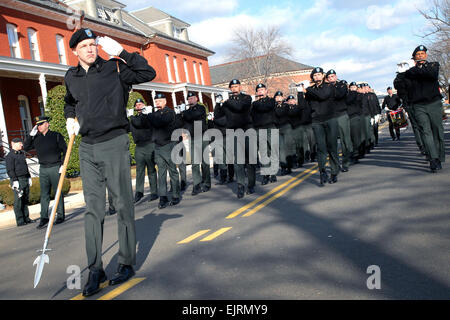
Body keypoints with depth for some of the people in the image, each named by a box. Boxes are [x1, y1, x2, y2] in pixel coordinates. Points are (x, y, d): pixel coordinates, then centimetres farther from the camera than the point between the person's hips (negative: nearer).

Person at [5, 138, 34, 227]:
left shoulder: (22, 154, 19)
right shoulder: (9, 156, -7)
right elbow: (10, 170, -13)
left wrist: (29, 177, 20)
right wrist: (15, 181, -18)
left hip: (25, 179, 8)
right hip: (17, 180, -8)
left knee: (25, 200, 10)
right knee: (18, 201, -6)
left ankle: (26, 218, 16)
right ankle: (20, 221, -3)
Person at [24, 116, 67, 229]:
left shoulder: (56, 136, 0)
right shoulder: (36, 138, 11)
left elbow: (65, 150, 0)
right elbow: (26, 148, 11)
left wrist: (63, 164, -7)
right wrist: (30, 135, 3)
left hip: (55, 168, -4)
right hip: (43, 169, 4)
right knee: (44, 194, 2)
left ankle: (60, 215, 10)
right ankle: (44, 218, 4)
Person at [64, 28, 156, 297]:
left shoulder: (114, 69, -2)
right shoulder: (71, 77, 13)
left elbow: (148, 73, -15)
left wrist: (122, 52, -18)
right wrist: (70, 118, 14)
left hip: (115, 144, -4)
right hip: (87, 147, 5)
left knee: (123, 205, 1)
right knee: (93, 209, 4)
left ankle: (127, 263, 13)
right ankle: (96, 270, 10)